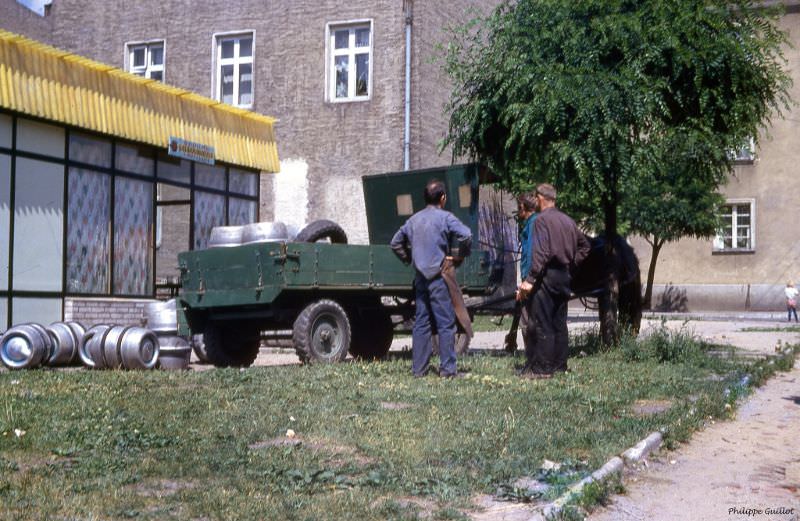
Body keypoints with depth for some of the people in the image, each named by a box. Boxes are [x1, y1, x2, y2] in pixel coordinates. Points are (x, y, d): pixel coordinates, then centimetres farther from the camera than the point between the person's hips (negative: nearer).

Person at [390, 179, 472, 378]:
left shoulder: (414, 219, 12)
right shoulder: (445, 217, -7)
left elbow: (396, 243, 19)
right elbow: (466, 235, -21)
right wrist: (461, 256, -7)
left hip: (420, 277, 6)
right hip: (438, 276, -6)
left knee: (421, 322, 9)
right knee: (446, 323, -2)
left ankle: (419, 368, 11)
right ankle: (447, 368, -3)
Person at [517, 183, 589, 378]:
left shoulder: (542, 219, -11)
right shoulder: (567, 220, 14)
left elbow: (540, 252, -21)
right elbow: (584, 245, 21)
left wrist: (530, 280, -22)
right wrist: (571, 263, 18)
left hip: (547, 275, -8)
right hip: (564, 276, 8)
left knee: (541, 324, -6)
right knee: (559, 322, 13)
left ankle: (541, 368, -6)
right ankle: (559, 365, 18)